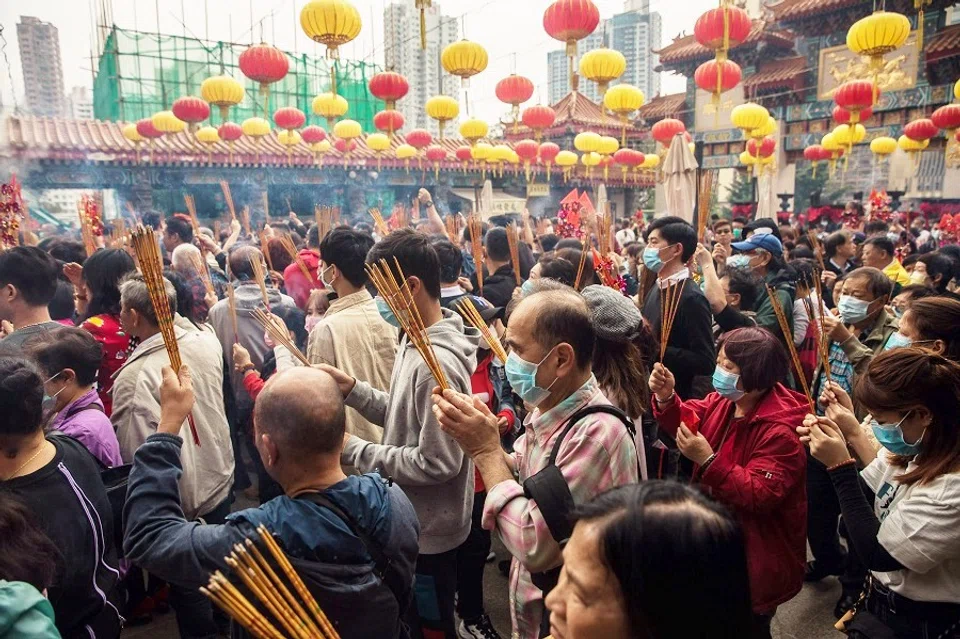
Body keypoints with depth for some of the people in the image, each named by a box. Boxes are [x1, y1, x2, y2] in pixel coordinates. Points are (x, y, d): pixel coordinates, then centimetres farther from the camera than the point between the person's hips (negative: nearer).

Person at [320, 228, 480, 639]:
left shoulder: (436, 363, -30)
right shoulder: (415, 341, 2)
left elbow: (437, 463, -28)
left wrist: (354, 451, -22)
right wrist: (353, 388, -4)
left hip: (429, 530, -9)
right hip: (412, 520, 9)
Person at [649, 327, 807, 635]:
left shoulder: (781, 432, -29)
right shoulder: (724, 400, -6)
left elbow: (760, 496, -31)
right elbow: (689, 422, 5)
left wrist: (708, 460, -38)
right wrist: (666, 399, -16)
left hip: (756, 556, -7)